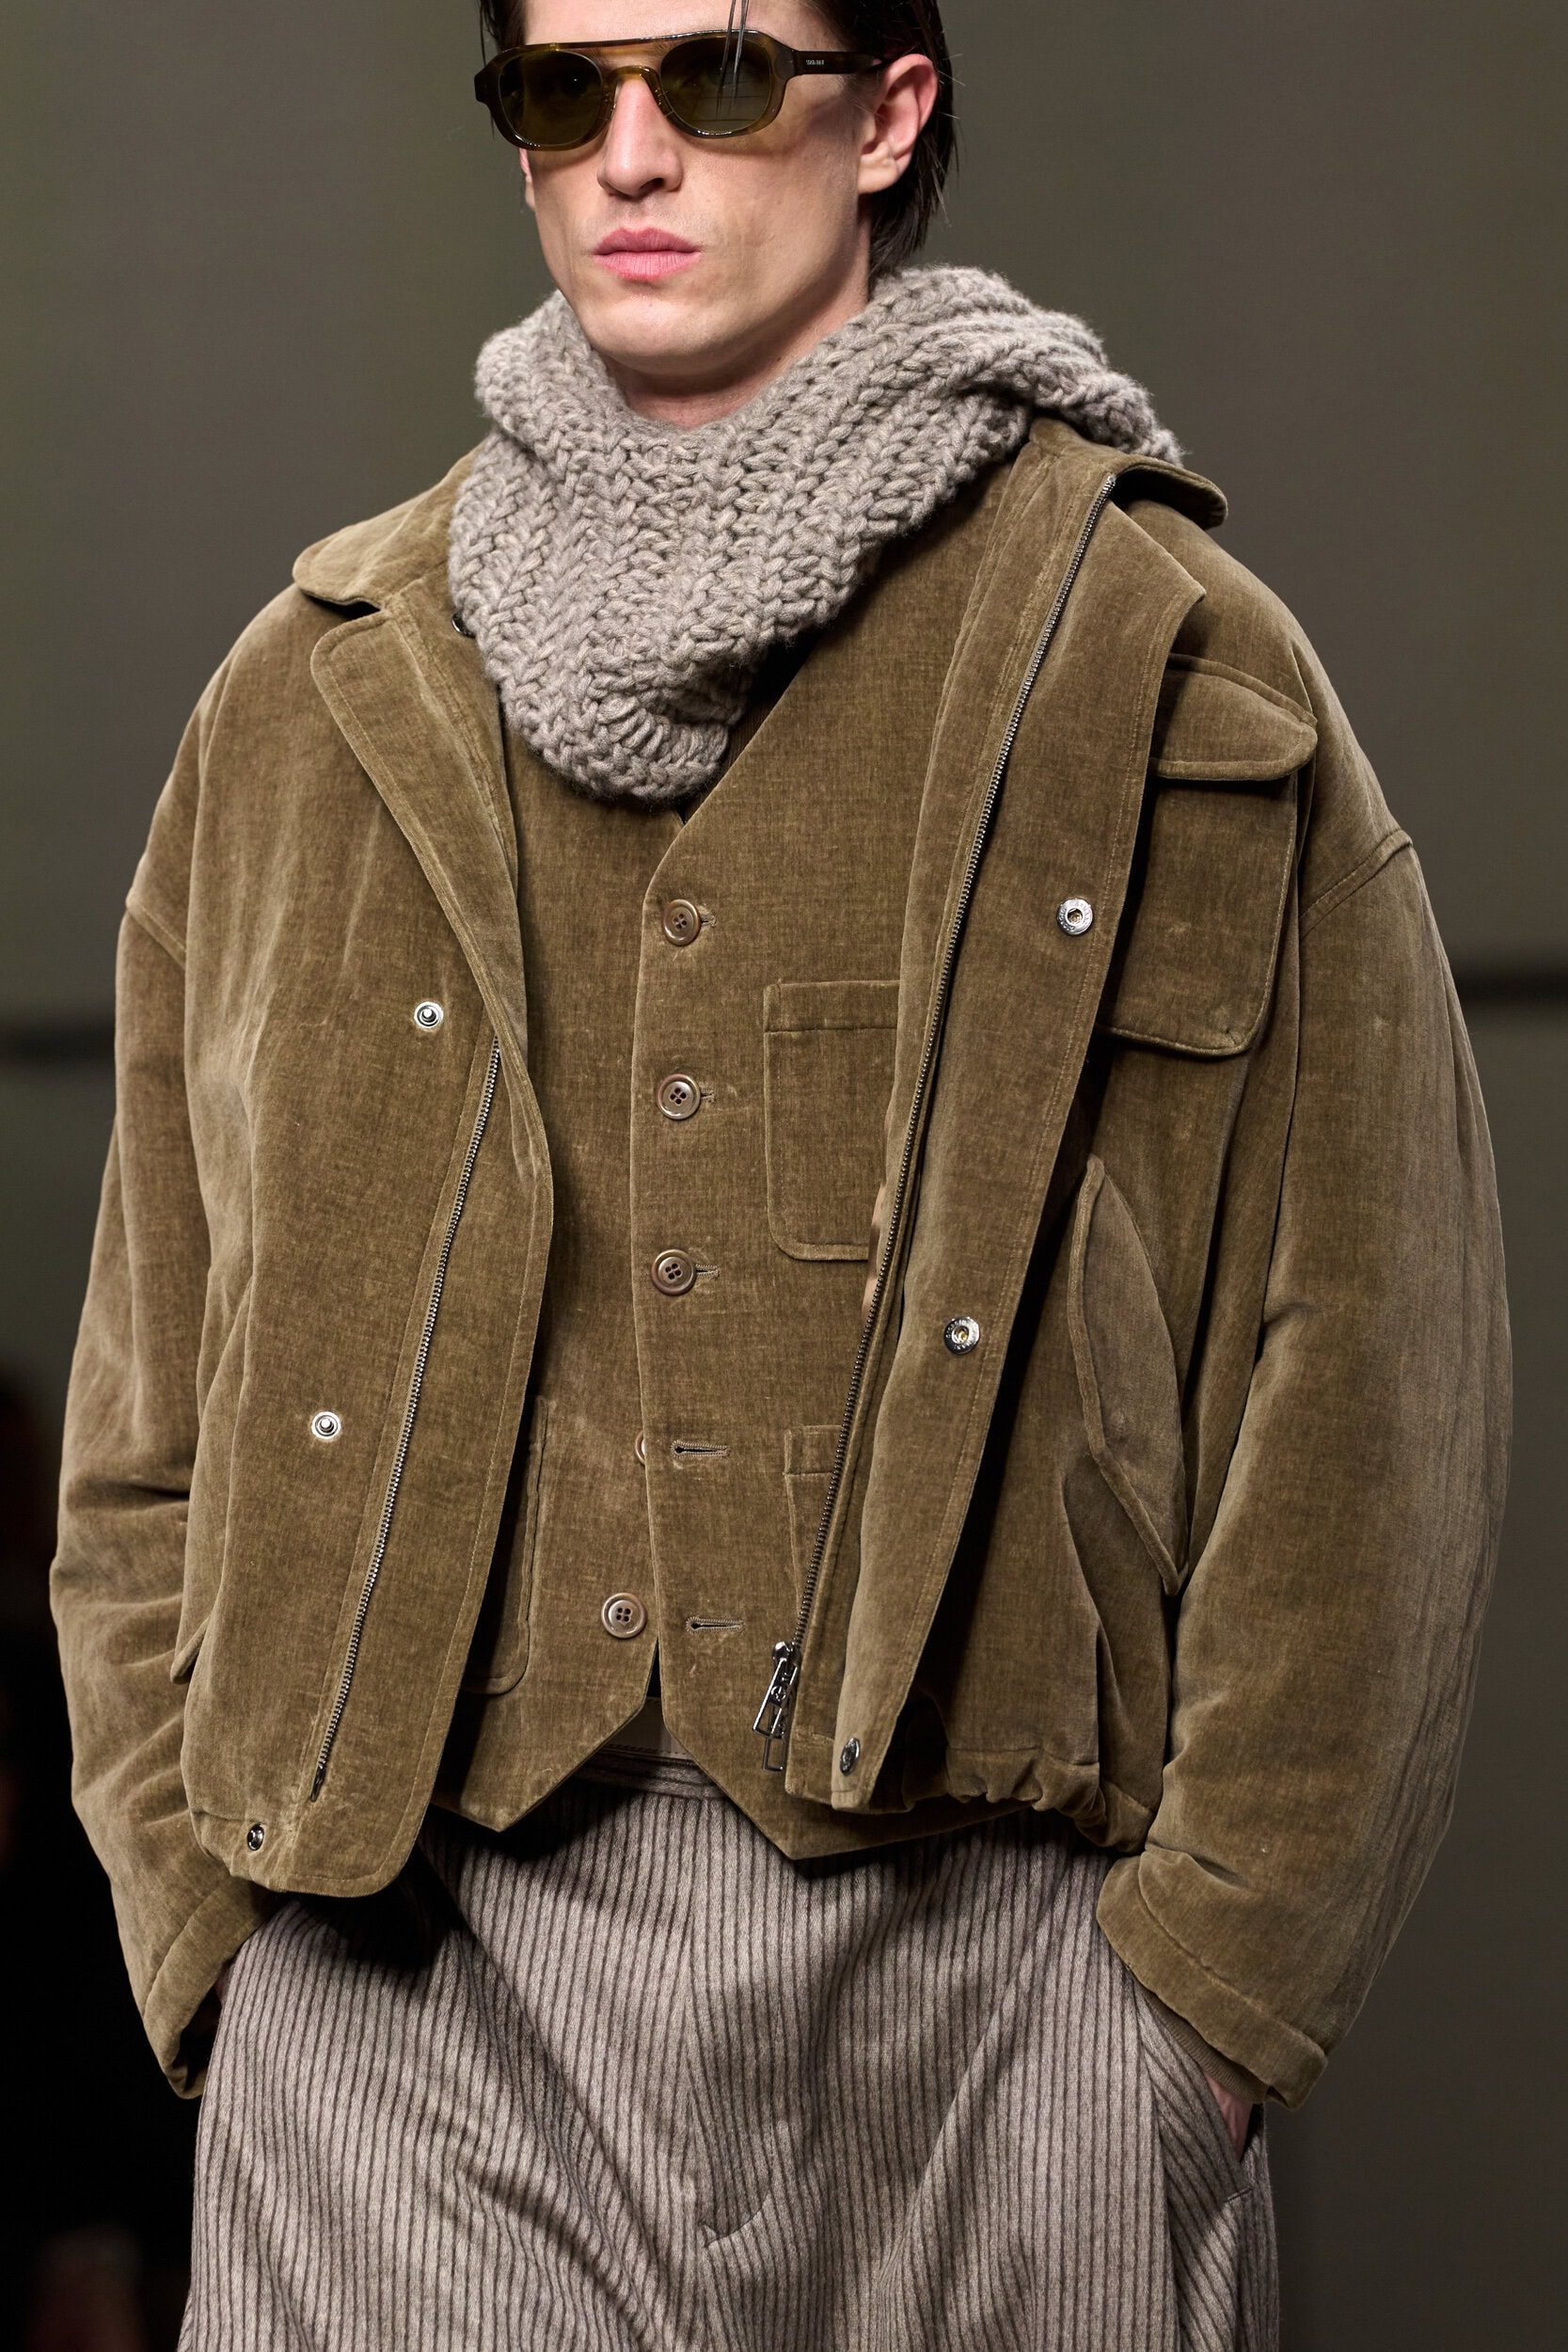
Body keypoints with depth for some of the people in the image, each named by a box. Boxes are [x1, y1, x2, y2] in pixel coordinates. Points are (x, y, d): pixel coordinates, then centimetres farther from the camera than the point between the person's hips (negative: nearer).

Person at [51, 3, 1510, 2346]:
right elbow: (152, 1423, 15)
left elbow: (1369, 1396, 1)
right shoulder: (321, 700, 12)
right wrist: (218, 1929, 4)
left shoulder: (1167, 667, 4)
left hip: (984, 1979, -1)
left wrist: (1206, 1973, -5)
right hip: (420, 1981, 2)